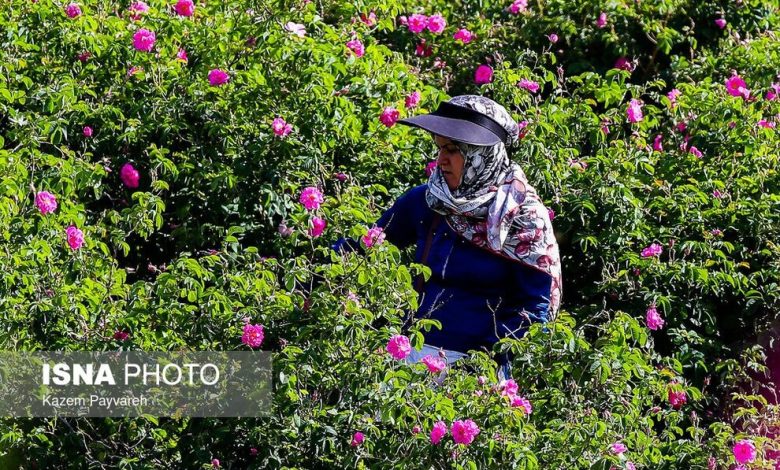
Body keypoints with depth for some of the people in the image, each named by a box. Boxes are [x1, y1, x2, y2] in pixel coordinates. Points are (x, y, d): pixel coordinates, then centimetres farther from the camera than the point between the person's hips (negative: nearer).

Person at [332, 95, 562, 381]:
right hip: (415, 350, 4)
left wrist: (487, 356, -16)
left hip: (477, 360, -4)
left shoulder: (522, 216, -3)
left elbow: (538, 306, -4)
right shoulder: (423, 201, 7)